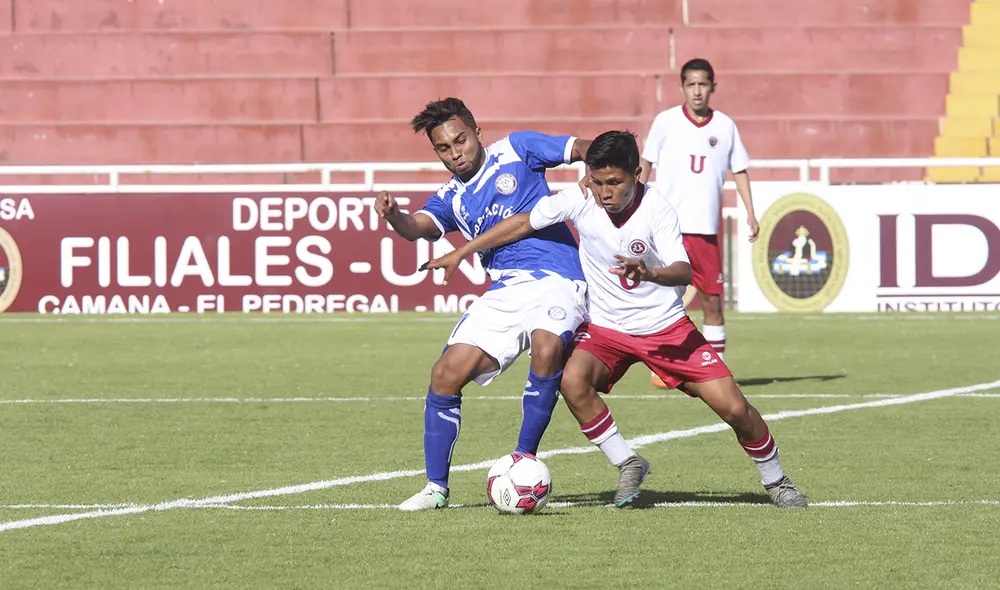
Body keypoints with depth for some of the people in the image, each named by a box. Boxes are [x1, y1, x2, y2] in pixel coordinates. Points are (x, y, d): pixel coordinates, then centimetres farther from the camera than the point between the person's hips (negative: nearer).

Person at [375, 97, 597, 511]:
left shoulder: (516, 151, 5)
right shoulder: (451, 198, 14)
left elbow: (582, 149, 1)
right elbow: (419, 226, -6)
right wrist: (394, 217, -30)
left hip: (555, 278, -5)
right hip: (504, 290, 5)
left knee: (547, 348, -34)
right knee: (446, 374, -6)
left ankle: (524, 460, -19)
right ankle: (436, 487, 8)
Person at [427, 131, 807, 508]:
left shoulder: (656, 207, -20)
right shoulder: (579, 201, -14)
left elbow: (683, 271, -29)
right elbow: (524, 223, 0)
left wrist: (650, 273, -52)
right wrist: (461, 253, 1)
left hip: (666, 327, -2)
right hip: (605, 328, 2)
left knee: (733, 408, -9)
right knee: (573, 381, -30)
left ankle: (776, 482, 19)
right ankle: (627, 465, -9)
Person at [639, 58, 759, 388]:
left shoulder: (725, 126, 6)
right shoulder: (666, 122, 0)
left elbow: (739, 169, 13)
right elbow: (645, 164, 6)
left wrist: (750, 212, 5)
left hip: (707, 228, 2)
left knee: (712, 301, 3)